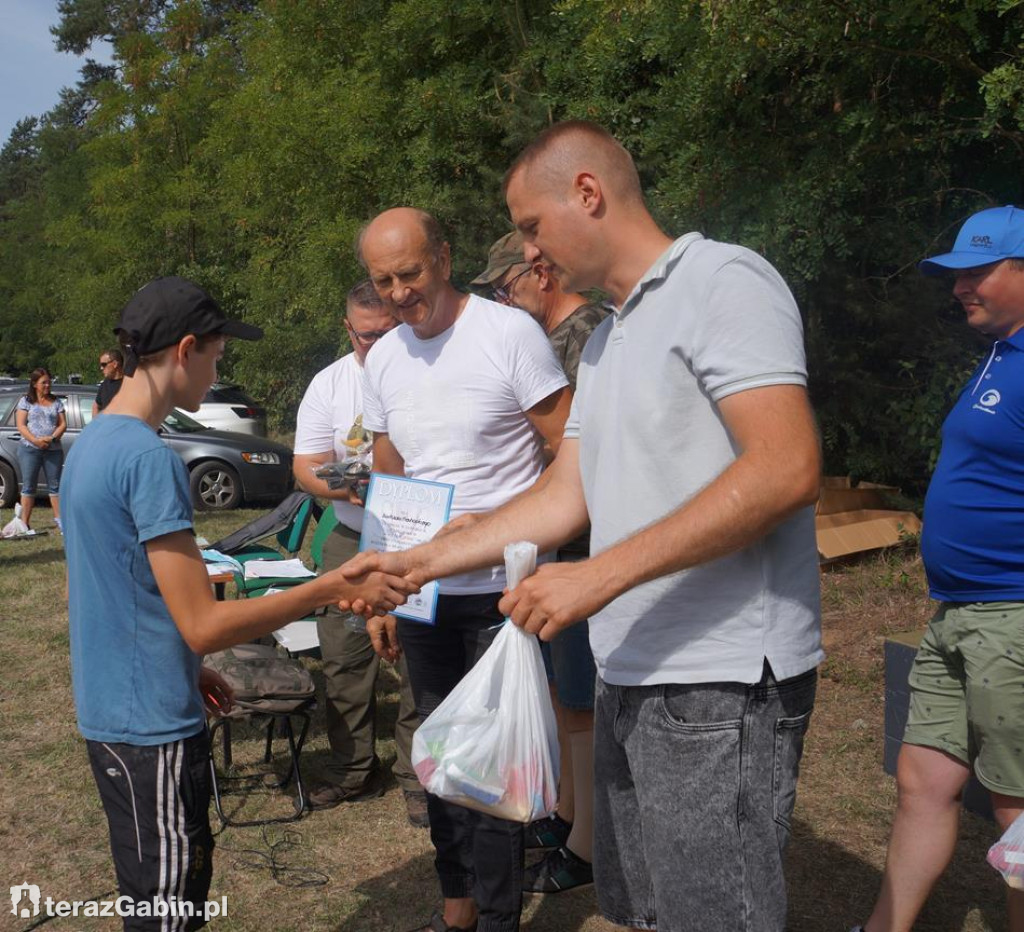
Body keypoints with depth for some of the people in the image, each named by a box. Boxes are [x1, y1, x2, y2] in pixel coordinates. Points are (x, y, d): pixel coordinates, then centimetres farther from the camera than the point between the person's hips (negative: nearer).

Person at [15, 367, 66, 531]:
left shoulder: (56, 402, 12)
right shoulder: (26, 401, 5)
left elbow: (63, 424, 6)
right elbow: (21, 425, -2)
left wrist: (51, 438, -12)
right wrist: (35, 440, -16)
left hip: (53, 449, 2)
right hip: (29, 449, -2)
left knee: (55, 485, 4)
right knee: (28, 485, 1)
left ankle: (58, 519, 9)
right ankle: (24, 522, 2)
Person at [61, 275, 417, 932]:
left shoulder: (91, 443, 8)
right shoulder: (148, 458, -22)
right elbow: (204, 625, -23)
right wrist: (334, 587, -19)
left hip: (108, 711, 10)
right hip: (153, 725, -10)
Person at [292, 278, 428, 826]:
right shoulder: (329, 384, 5)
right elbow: (305, 467, 3)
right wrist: (347, 487, -19)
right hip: (353, 540, 4)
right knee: (343, 658, 9)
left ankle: (417, 778, 15)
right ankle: (352, 771, 25)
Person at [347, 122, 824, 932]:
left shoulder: (722, 280, -10)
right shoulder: (606, 340, 18)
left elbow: (786, 469, -22)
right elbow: (564, 498, 16)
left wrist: (600, 577, -23)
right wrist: (419, 562, 12)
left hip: (722, 681, -8)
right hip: (632, 678, 9)